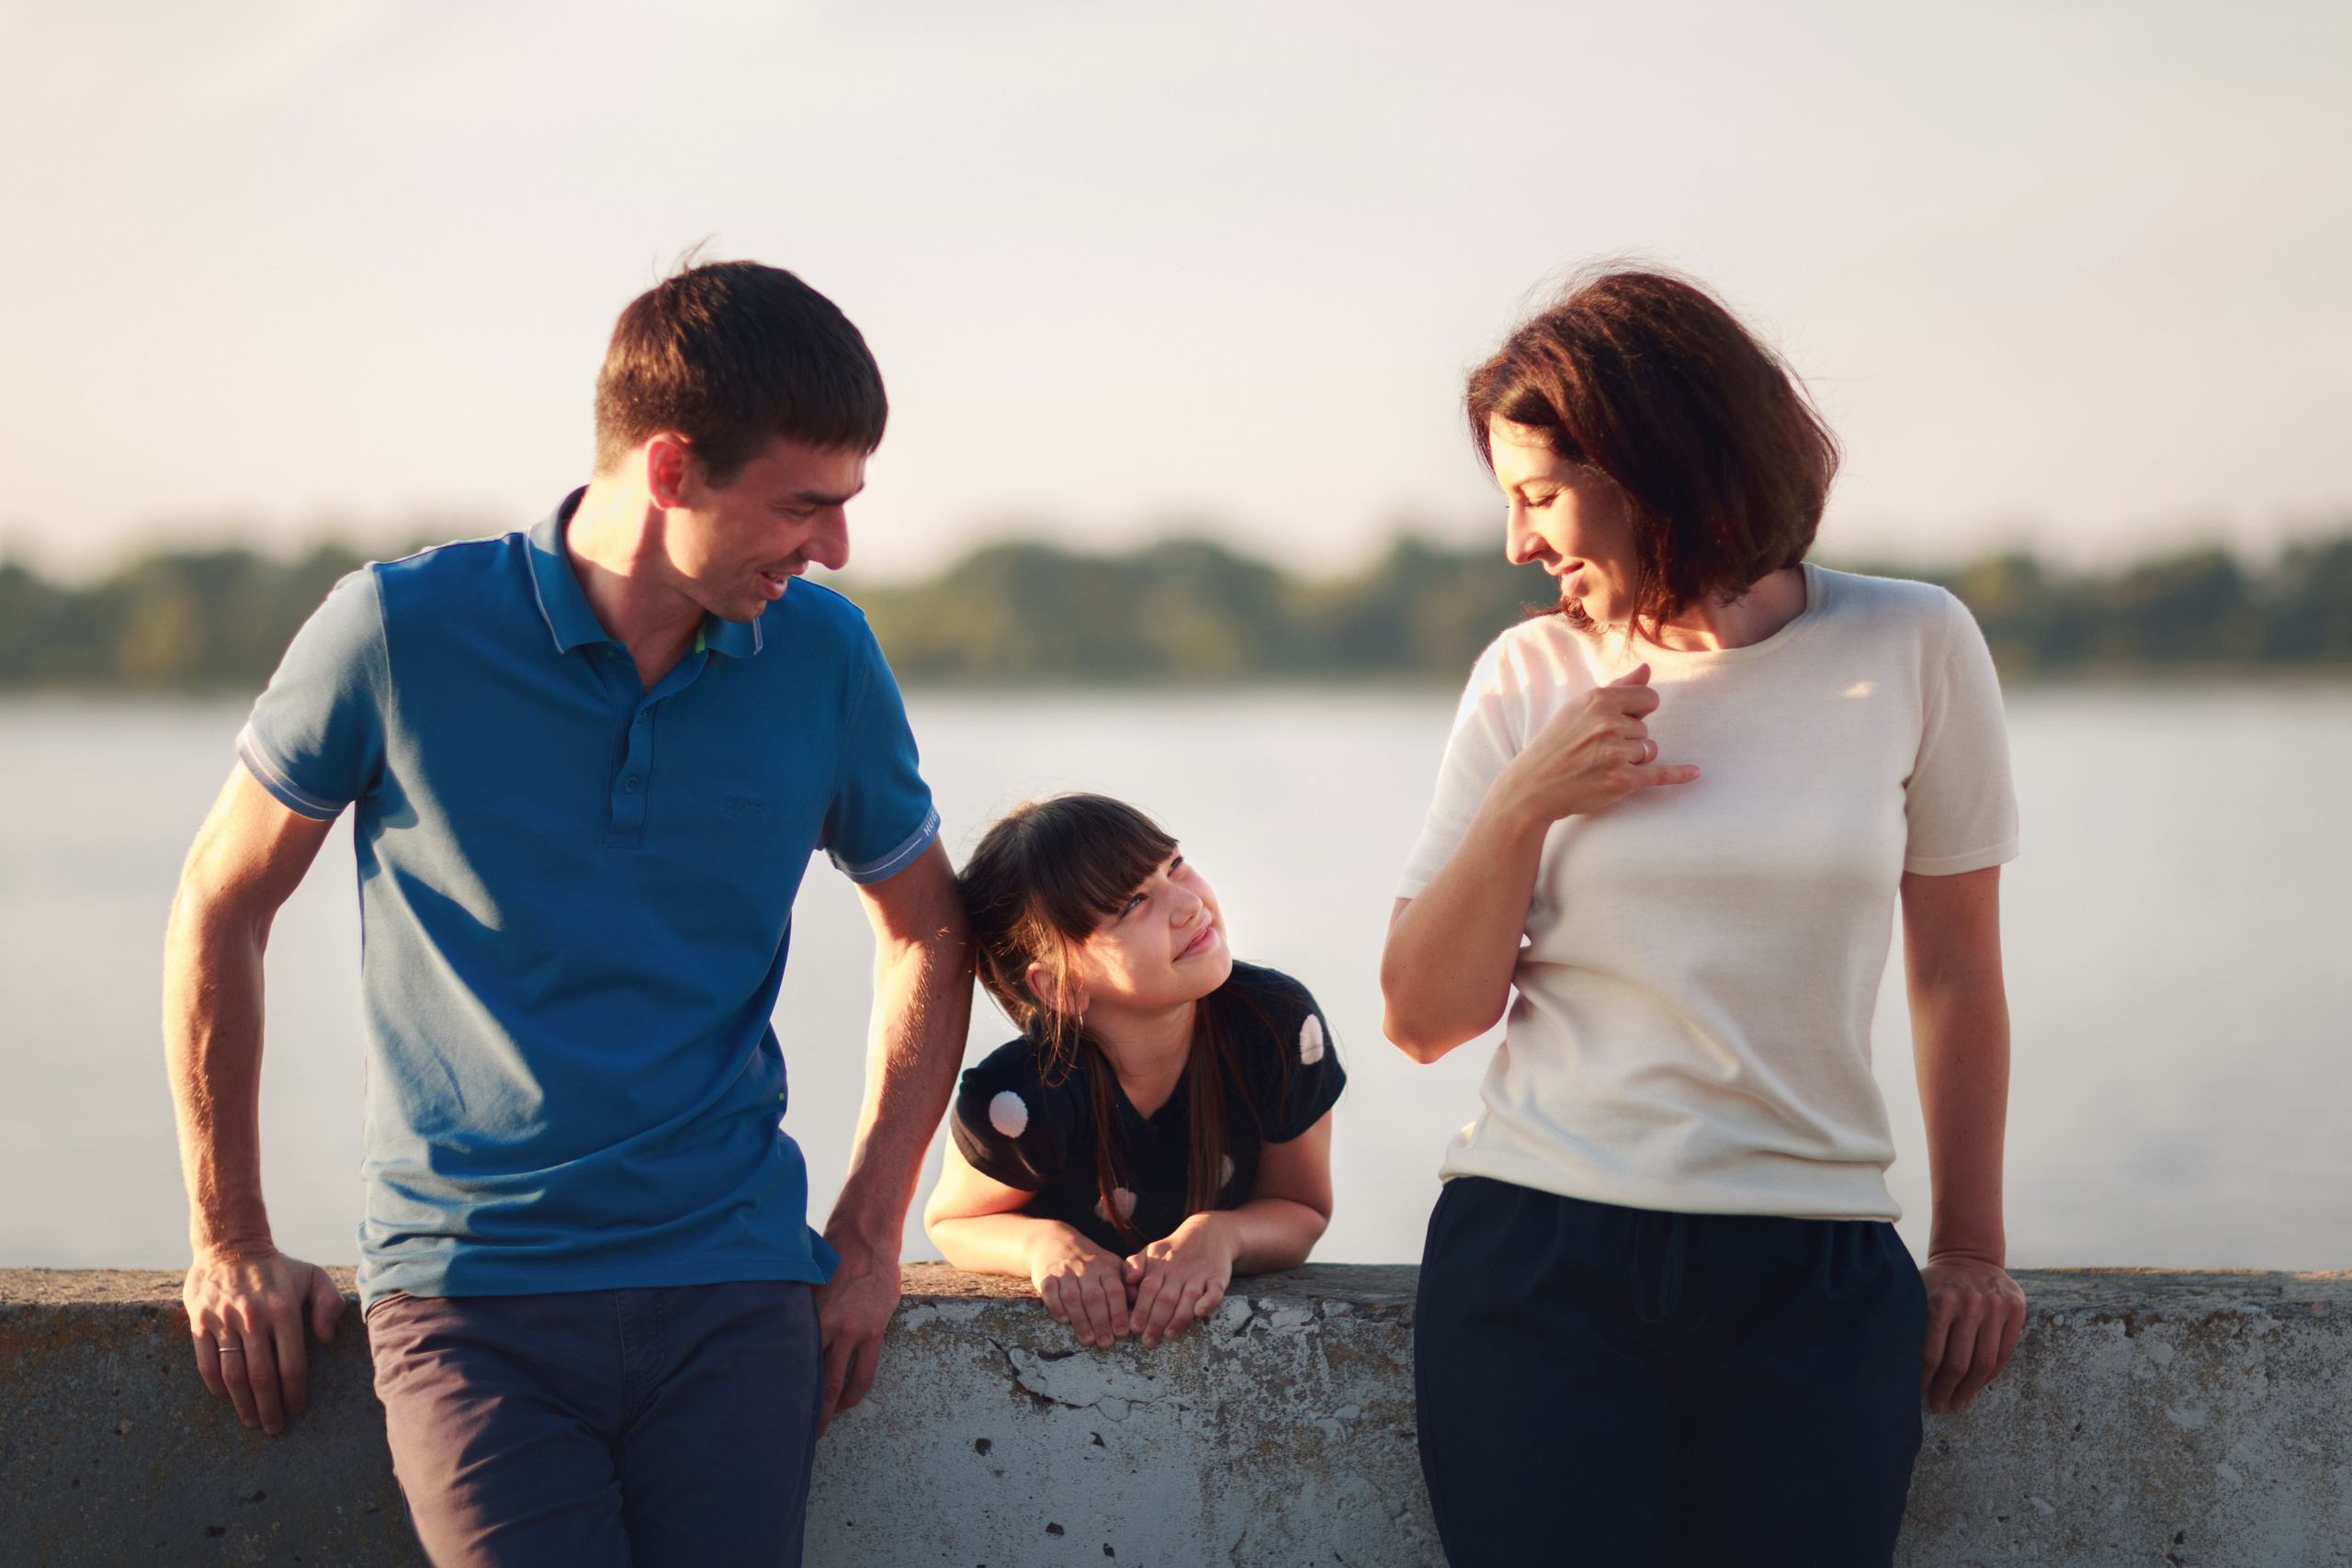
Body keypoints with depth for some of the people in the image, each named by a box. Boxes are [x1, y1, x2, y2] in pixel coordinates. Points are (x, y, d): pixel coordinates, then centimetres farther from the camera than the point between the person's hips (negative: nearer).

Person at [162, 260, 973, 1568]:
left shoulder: (822, 655, 2)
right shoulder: (401, 631, -7)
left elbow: (926, 932, 17)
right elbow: (221, 911, 5)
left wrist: (870, 1239, 10)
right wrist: (229, 1243, 8)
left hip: (731, 1286, 3)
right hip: (469, 1294, -3)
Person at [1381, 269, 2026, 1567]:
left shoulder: (1913, 648, 1)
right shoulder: (1533, 678, 5)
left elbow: (1955, 972, 9)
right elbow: (1422, 1019, 5)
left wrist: (1968, 1249, 11)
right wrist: (1523, 805, -9)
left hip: (1811, 1279, 0)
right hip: (1540, 1253, 1)